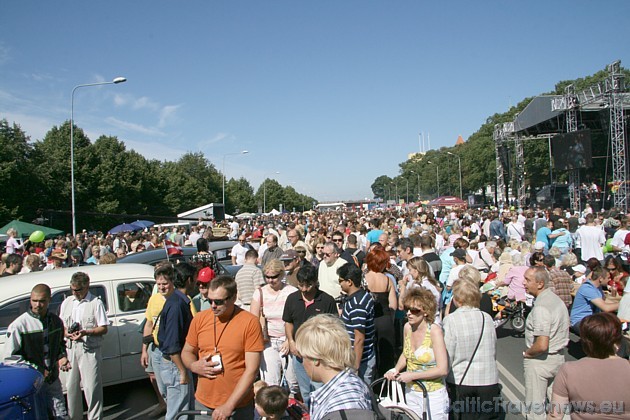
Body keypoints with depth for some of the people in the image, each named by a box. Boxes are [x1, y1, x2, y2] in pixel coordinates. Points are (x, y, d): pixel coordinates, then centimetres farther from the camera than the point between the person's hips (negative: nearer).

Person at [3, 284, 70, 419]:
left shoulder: (56, 321, 3)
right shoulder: (19, 324, -12)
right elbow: (10, 356, -9)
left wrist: (62, 357, -1)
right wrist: (37, 370, -13)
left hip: (53, 381, 4)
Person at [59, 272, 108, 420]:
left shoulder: (96, 303, -5)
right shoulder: (67, 302, 11)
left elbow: (104, 329, -6)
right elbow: (61, 325, 16)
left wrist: (85, 332, -21)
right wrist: (66, 333, -6)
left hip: (89, 350, -5)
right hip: (71, 349, 5)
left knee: (91, 387, -3)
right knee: (71, 386, 13)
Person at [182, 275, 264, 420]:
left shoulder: (250, 322, -14)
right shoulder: (200, 319, -2)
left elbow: (252, 369, -14)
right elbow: (187, 351, 12)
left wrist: (229, 405, -17)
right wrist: (194, 366, -10)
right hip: (202, 402, 4)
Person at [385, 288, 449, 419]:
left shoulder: (434, 331, -21)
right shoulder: (407, 327, -3)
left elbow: (442, 369, -22)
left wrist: (412, 375, -19)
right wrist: (396, 369, -4)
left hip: (433, 394, -6)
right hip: (411, 392, 6)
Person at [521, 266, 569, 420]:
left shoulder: (541, 307, -25)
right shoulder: (556, 299, 5)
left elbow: (542, 345, -30)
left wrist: (527, 353, -11)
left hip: (540, 360, -9)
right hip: (559, 356, 9)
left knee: (535, 405, 4)